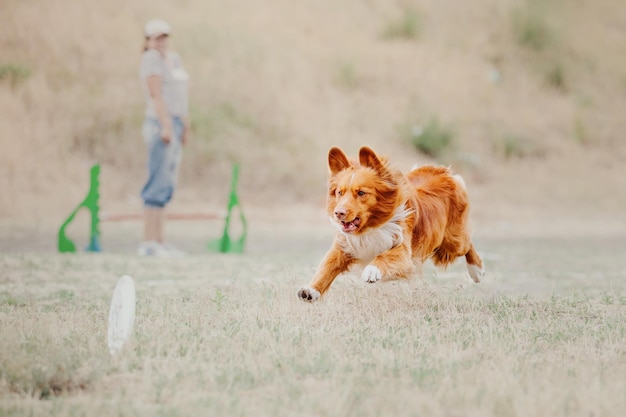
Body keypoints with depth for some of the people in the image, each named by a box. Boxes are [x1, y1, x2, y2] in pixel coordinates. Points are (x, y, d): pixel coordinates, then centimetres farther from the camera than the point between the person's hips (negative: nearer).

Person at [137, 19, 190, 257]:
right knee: (159, 186, -12)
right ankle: (148, 244, -13)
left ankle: (159, 242, 11)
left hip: (175, 126, 9)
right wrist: (166, 125, -23)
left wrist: (185, 127, 16)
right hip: (162, 126, -9)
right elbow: (156, 92, -16)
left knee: (166, 187, 9)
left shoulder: (173, 59, 18)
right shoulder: (151, 58, -8)